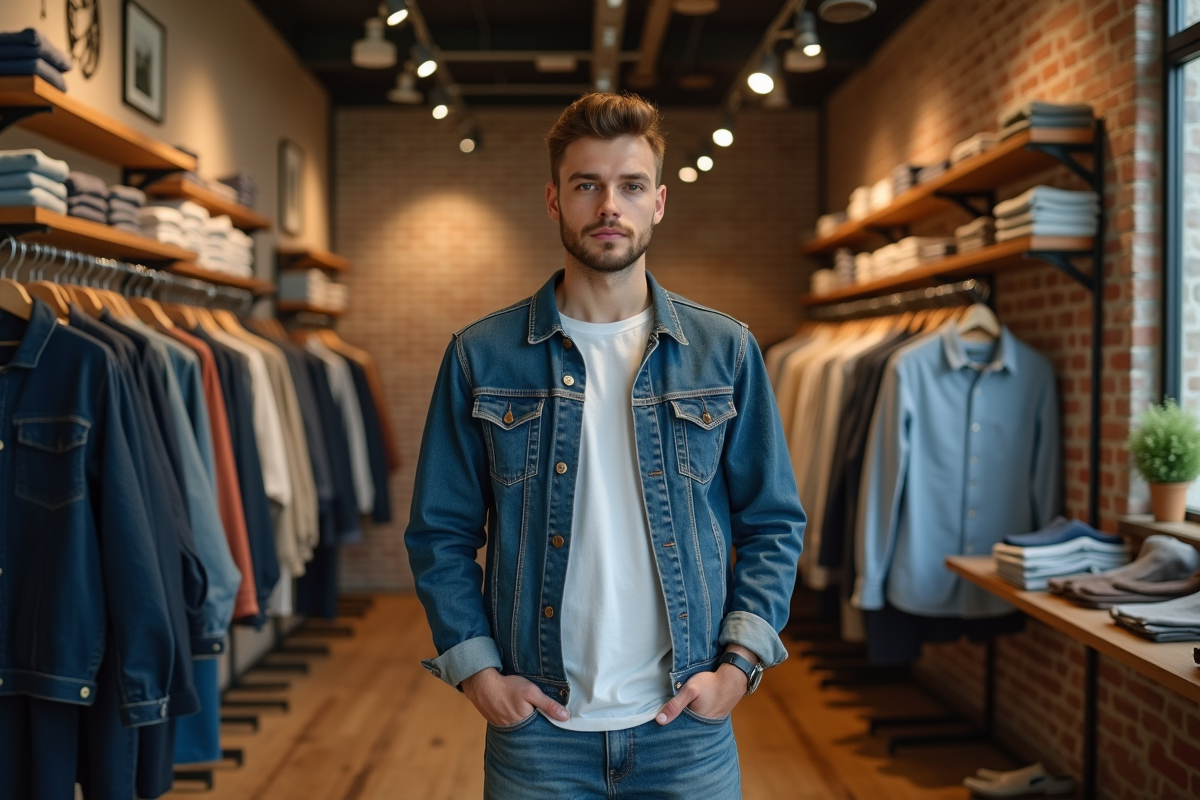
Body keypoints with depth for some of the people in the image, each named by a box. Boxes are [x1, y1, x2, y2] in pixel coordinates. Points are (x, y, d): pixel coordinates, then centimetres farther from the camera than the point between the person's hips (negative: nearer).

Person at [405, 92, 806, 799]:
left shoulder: (726, 352, 1)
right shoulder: (481, 358, -1)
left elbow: (774, 523, 5)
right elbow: (441, 534, 4)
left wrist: (740, 663, -4)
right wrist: (477, 671, -6)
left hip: (688, 724, 1)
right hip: (536, 723, 0)